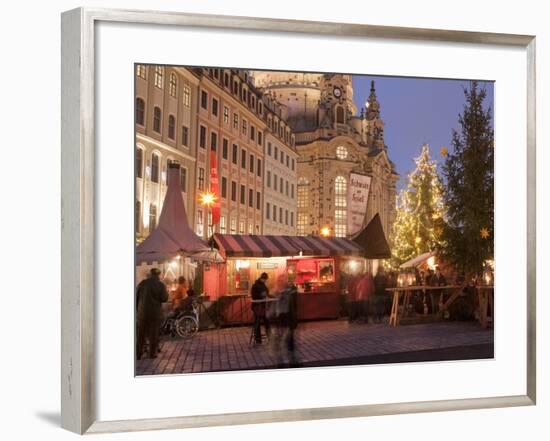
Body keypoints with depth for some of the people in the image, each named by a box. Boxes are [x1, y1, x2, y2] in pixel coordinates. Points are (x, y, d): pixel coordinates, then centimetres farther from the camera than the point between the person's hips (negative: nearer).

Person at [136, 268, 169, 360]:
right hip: (155, 313, -2)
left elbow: (136, 297, 4)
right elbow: (164, 299, -9)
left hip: (143, 312, 2)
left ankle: (138, 353, 13)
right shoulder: (161, 285, -7)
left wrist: (137, 309, 13)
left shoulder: (142, 283, 1)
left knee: (140, 334, 11)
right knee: (154, 334, 7)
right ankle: (152, 353, 7)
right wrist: (166, 292, 9)